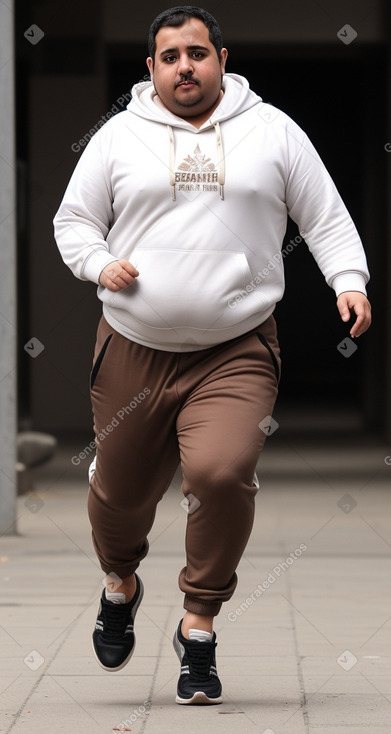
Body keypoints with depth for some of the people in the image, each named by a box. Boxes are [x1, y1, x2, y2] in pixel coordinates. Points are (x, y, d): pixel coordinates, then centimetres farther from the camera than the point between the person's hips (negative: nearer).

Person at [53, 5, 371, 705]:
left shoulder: (273, 131, 8)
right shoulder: (119, 136, 8)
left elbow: (325, 218, 11)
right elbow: (72, 220, 13)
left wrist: (349, 281, -5)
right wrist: (100, 265, -6)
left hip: (237, 352, -2)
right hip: (135, 350, 2)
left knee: (221, 471, -24)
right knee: (120, 489, 10)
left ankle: (198, 627, -5)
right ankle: (120, 584, 45)